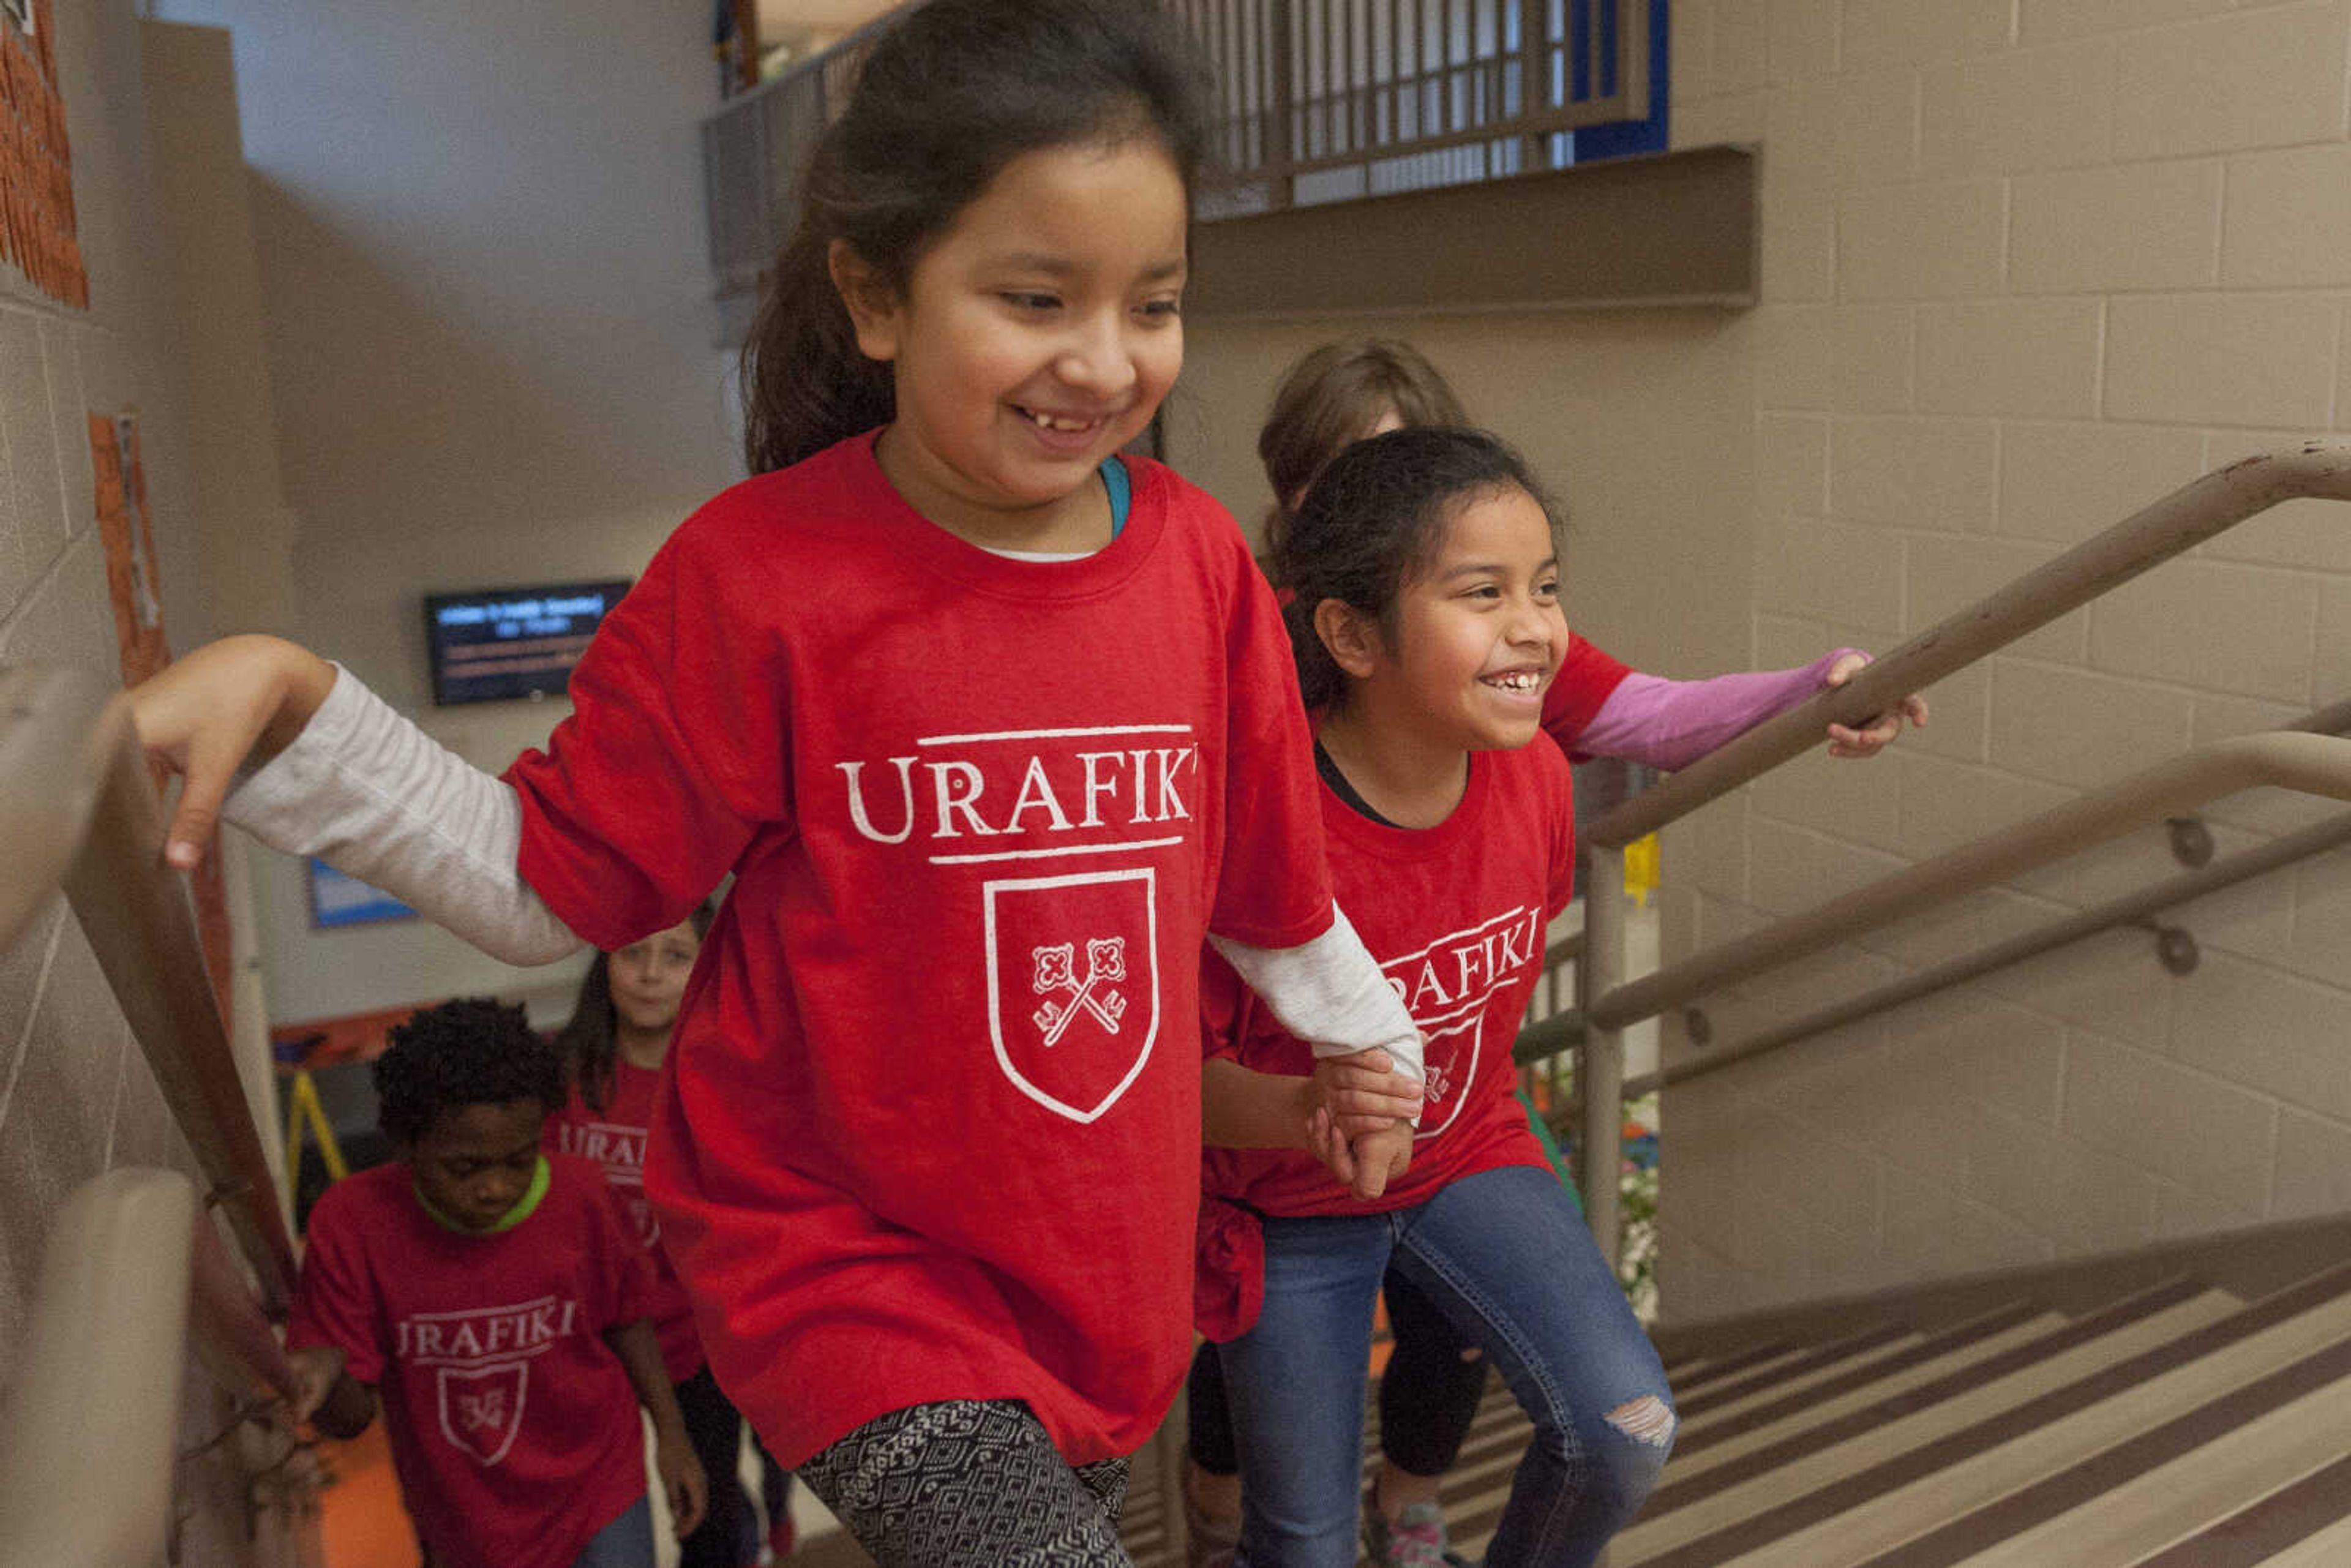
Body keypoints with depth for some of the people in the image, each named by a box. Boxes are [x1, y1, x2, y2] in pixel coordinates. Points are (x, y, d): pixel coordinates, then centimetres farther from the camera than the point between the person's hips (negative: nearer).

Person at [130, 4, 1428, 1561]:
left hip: (1110, 1252, 5)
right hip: (847, 1258, -4)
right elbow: (561, 884, -8)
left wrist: (1382, 1052, 20)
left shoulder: (1200, 559, -7)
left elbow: (1269, 881, 7)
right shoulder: (760, 576, -17)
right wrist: (290, 702, -20)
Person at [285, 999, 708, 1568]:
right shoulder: (352, 1222, -22)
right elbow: (351, 1417, -16)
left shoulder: (578, 1196, -19)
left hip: (596, 1489, -1)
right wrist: (323, 1377, -37)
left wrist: (671, 1434, 2)